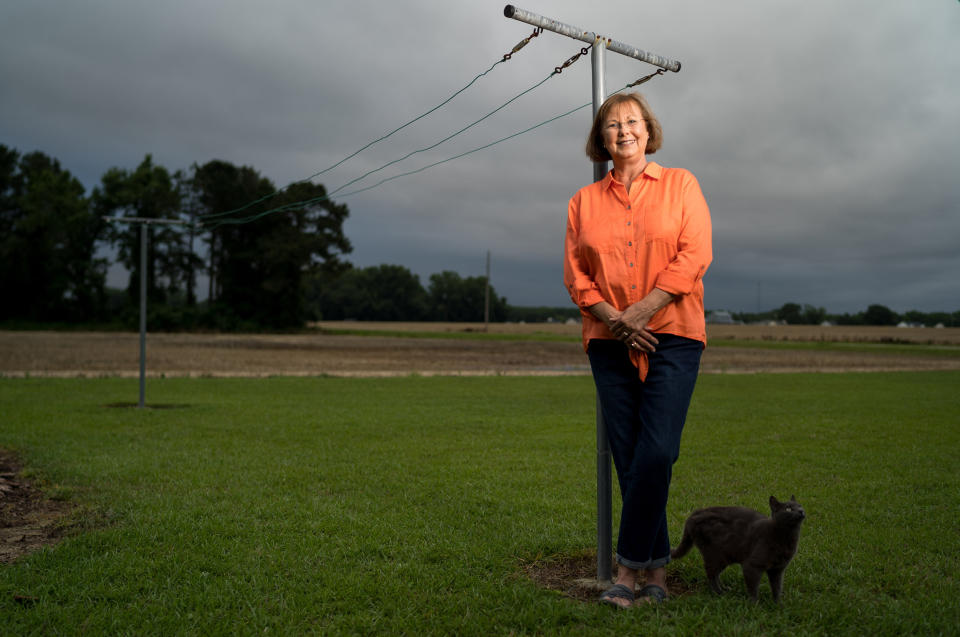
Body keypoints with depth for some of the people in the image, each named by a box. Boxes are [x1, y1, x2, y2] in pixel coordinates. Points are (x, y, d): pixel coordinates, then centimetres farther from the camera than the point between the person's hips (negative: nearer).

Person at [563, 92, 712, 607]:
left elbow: (695, 254, -4)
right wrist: (613, 318, -10)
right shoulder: (584, 201, 14)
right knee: (628, 459, 1)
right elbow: (575, 274, 8)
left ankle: (629, 568, -3)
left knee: (655, 453, -13)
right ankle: (657, 569, 11)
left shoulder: (680, 184, 8)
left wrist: (642, 309, -13)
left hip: (671, 336, -2)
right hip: (610, 341, 3)